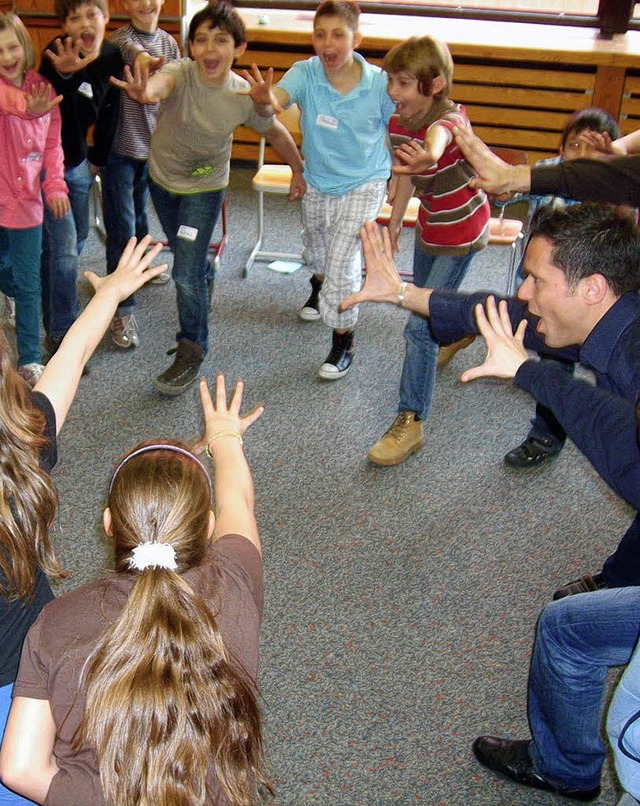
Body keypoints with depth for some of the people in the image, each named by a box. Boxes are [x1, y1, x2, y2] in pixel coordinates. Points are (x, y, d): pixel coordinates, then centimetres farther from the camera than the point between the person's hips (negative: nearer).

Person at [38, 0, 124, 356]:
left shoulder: (113, 56, -3)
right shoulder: (56, 56, -21)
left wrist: (97, 159, 15)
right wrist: (65, 75, -46)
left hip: (78, 161, 7)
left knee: (78, 239, 19)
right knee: (63, 248, -8)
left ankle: (55, 299, 43)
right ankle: (61, 335, 4)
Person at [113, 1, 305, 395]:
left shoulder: (246, 96, -23)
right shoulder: (181, 73, -27)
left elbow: (276, 132, -3)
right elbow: (162, 81, -53)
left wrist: (299, 171, 9)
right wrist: (147, 92, -77)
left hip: (205, 187, -2)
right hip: (162, 177, 2)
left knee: (186, 274, -11)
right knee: (187, 255, 25)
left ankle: (192, 351, 8)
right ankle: (206, 279, 60)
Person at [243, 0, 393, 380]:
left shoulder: (379, 84, -24)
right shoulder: (306, 73, -23)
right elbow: (278, 98, -42)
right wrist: (266, 98, -64)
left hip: (363, 185, -3)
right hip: (317, 182, 4)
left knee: (342, 259, -13)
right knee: (315, 246, 27)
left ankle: (344, 341, 7)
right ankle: (320, 287, 63)